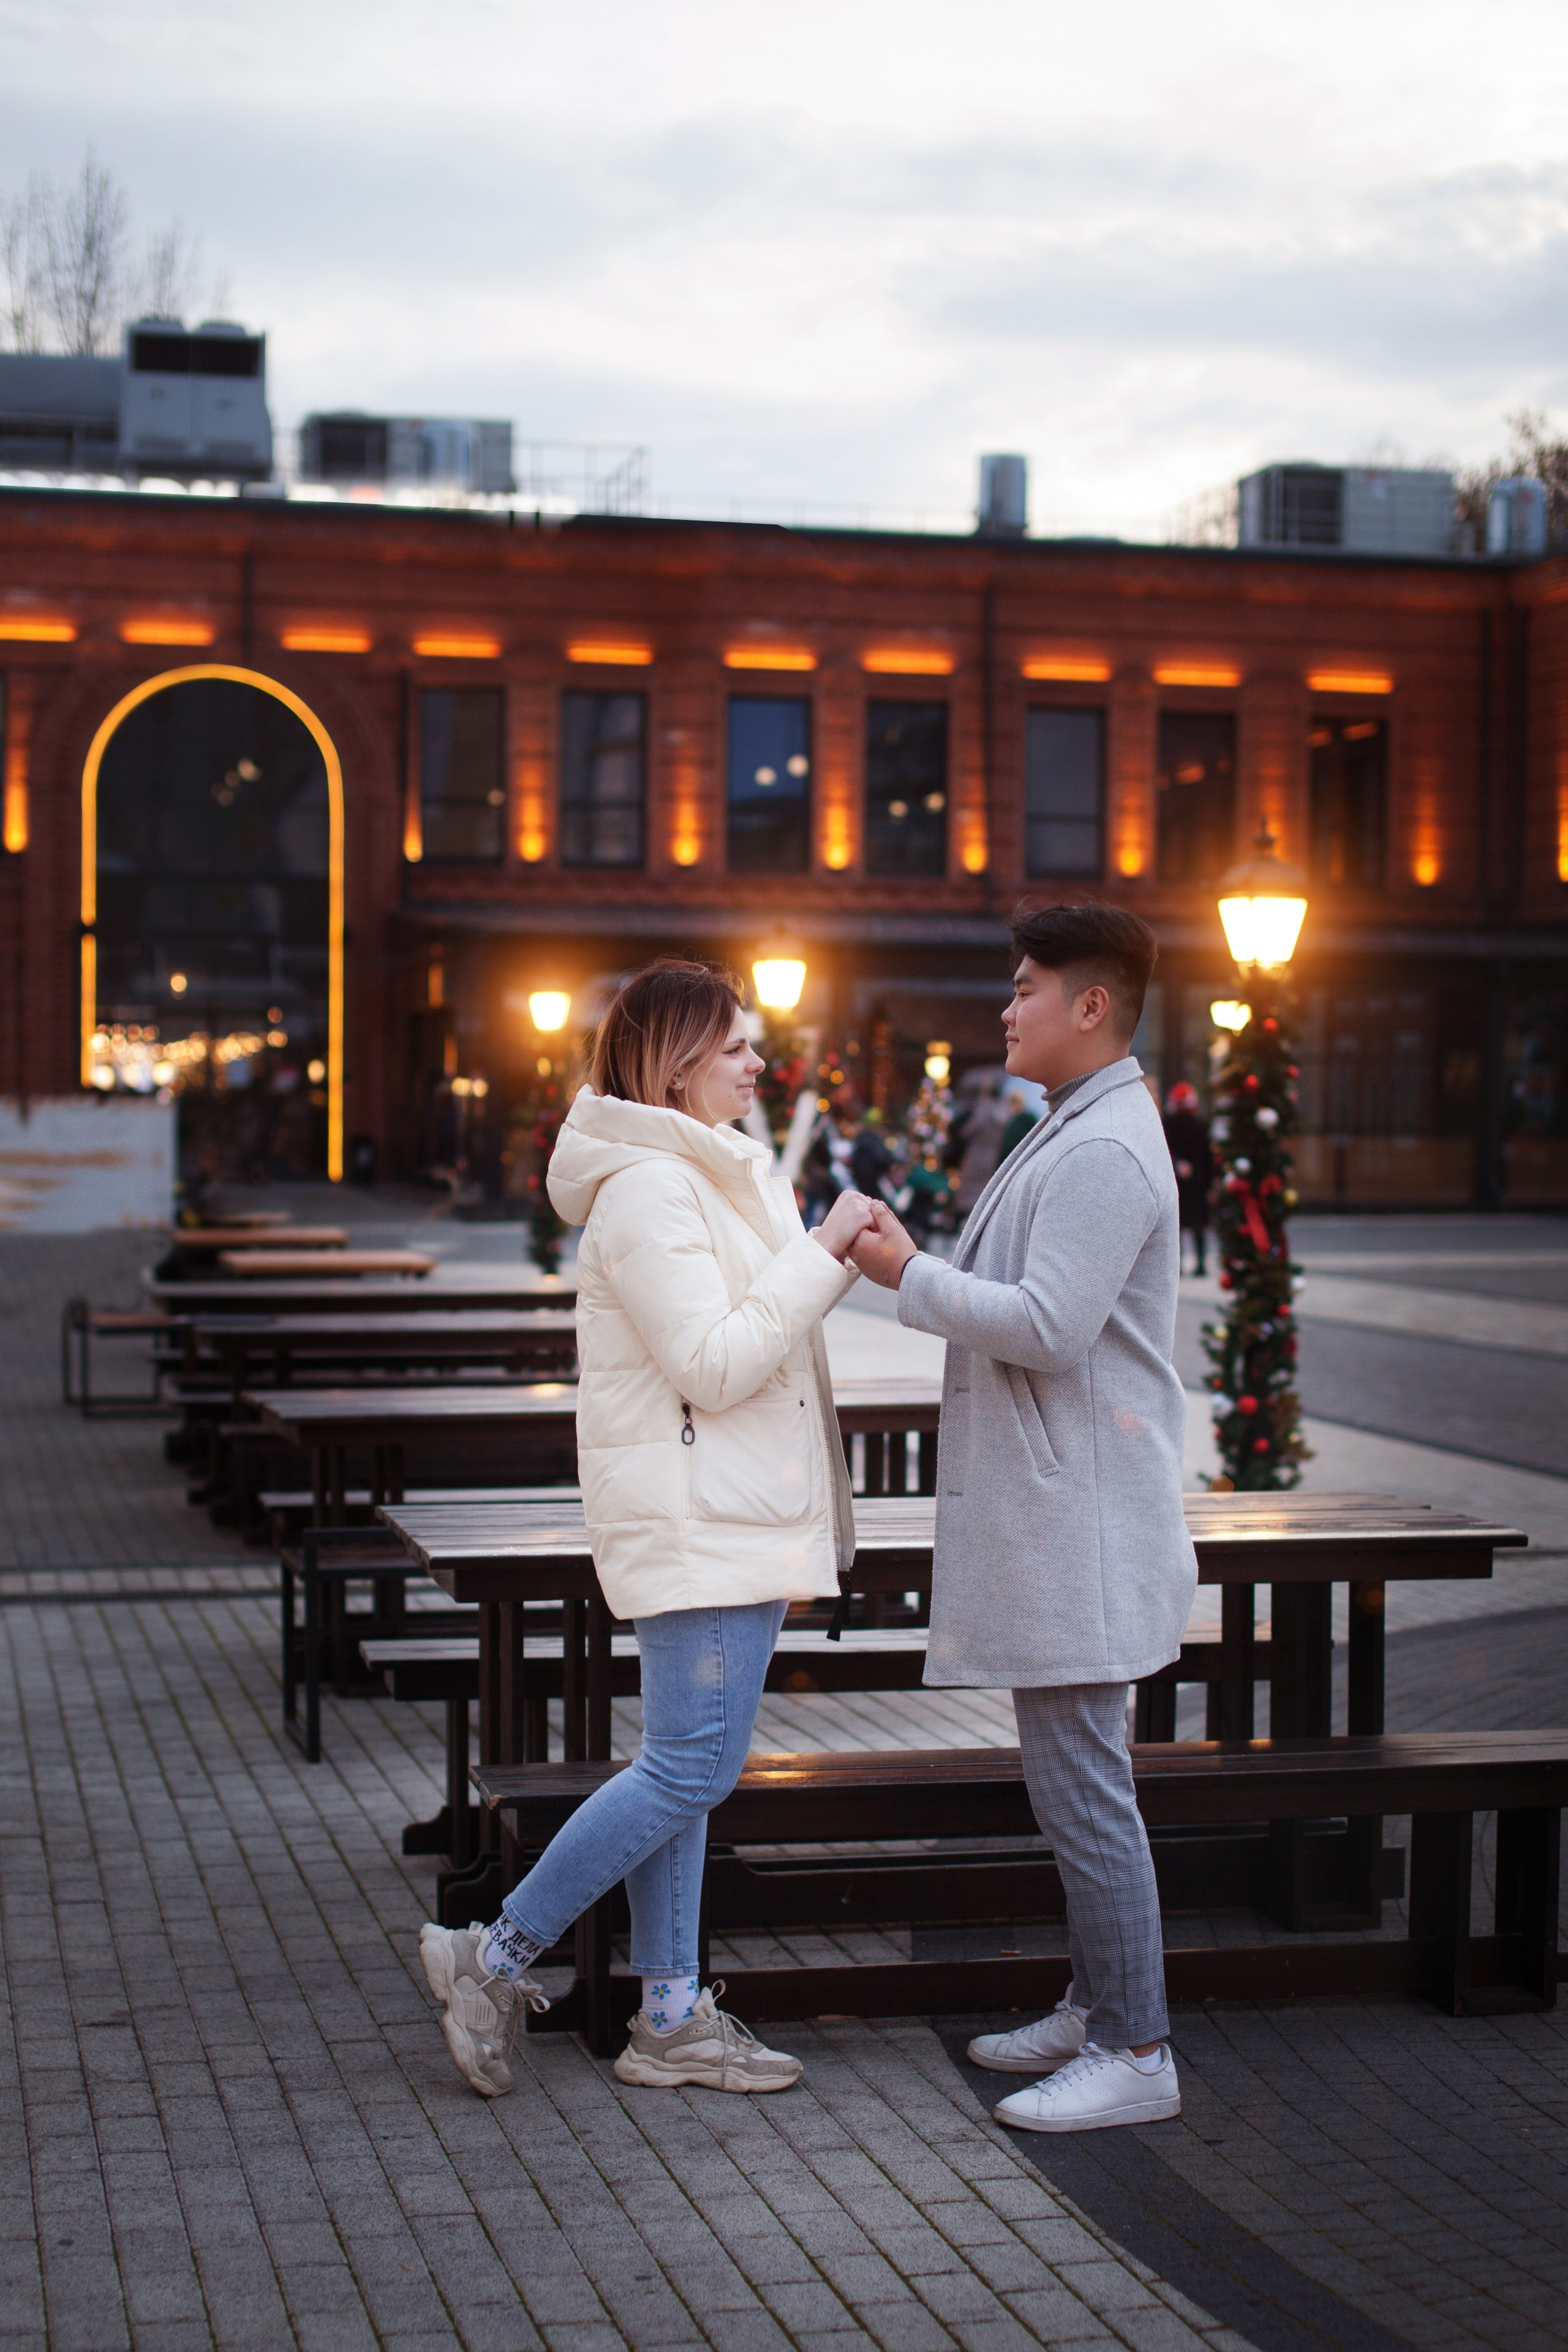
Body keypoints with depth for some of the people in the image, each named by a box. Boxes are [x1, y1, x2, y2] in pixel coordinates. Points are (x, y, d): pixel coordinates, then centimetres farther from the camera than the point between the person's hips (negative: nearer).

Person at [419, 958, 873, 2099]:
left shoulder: (718, 1172, 17)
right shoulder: (648, 1189, -16)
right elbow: (713, 1364, -21)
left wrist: (837, 1254, 10)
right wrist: (822, 1254, -18)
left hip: (738, 1513, 10)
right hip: (696, 1516, -10)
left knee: (686, 1767, 11)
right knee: (693, 1768, -9)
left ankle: (672, 2020, 16)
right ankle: (497, 1959, 2)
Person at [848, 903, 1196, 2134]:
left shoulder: (1105, 1151, -17)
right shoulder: (1074, 1136, 17)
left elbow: (1051, 1326, -24)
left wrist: (913, 1276, -14)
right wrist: (918, 1269, 11)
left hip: (1078, 1522, -11)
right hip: (1043, 1516, 11)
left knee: (1083, 1783, -6)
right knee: (1072, 1777, 17)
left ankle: (1137, 2053, 1)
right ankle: (1096, 2008, 27)